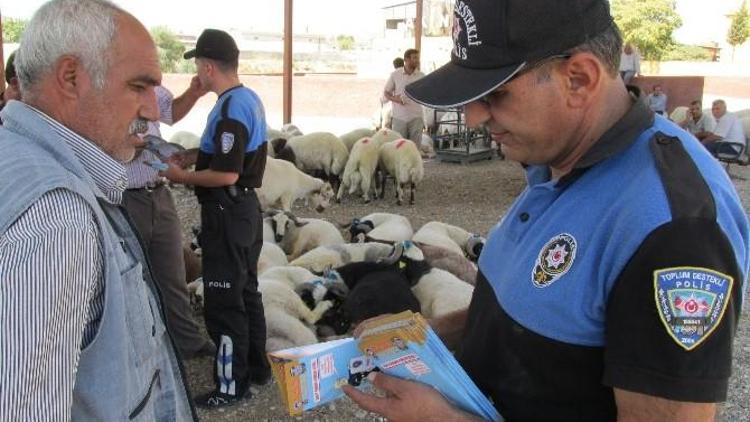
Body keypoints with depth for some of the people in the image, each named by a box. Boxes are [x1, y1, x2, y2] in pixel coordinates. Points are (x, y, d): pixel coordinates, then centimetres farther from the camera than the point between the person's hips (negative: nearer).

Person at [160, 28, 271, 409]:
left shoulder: (229, 109, -21)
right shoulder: (250, 99, 9)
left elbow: (226, 174, -25)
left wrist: (182, 177, -11)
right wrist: (195, 157, 12)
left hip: (226, 213, -10)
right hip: (245, 206, 10)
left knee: (223, 302, 0)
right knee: (246, 291, 19)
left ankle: (232, 385, 11)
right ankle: (256, 368, 32)